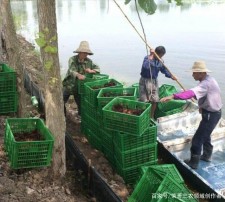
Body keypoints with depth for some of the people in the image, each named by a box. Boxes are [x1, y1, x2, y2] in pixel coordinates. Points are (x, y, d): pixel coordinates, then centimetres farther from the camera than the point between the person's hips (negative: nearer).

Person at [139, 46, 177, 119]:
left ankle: (151, 116, 24)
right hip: (145, 81, -6)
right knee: (144, 100, -3)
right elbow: (146, 66, -35)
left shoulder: (160, 62, 4)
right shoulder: (147, 58, -14)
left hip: (154, 81, 6)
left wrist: (171, 76, 2)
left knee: (154, 100, 7)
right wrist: (151, 56, -33)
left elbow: (164, 70, 16)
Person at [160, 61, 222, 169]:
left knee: (197, 138, -3)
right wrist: (202, 105, 1)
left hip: (211, 114, -11)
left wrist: (173, 96, -57)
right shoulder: (208, 79, 3)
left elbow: (191, 93, -47)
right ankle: (207, 155, 43)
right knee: (205, 135, 26)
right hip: (213, 112, 11)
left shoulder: (206, 83, -30)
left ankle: (193, 162, 8)